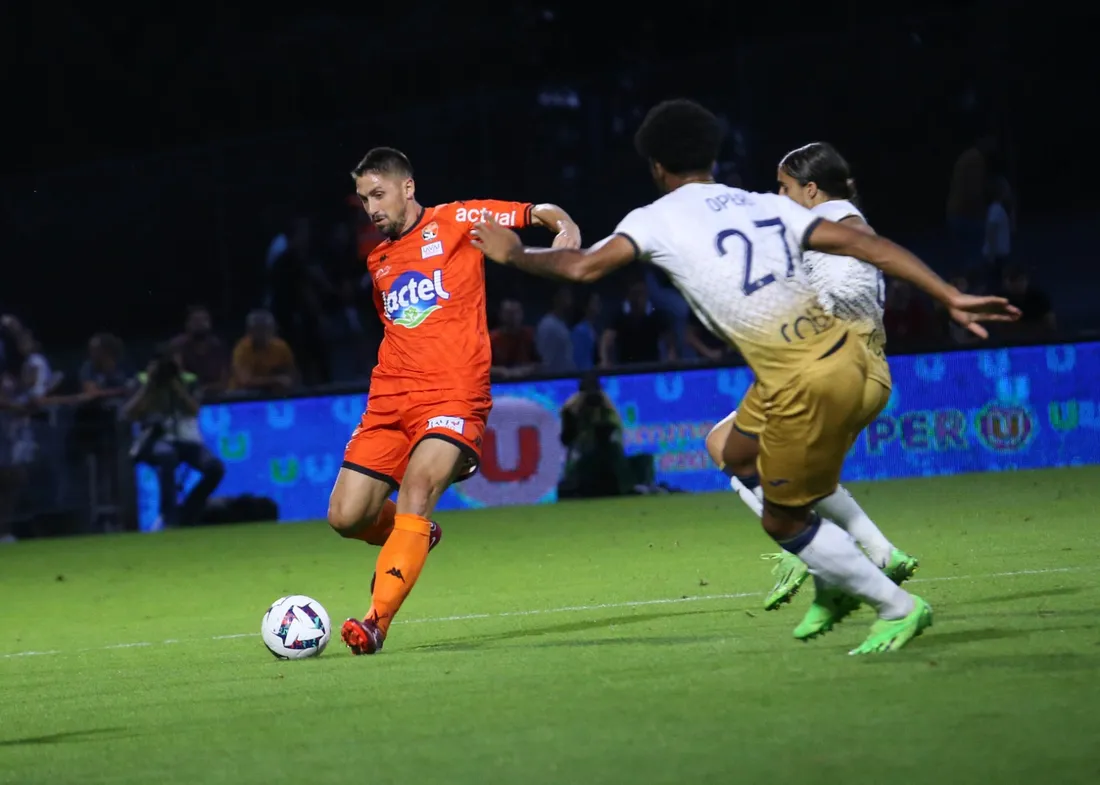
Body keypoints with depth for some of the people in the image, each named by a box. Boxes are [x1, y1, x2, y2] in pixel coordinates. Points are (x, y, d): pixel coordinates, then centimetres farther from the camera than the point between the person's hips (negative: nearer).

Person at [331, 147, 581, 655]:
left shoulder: (454, 222, 4)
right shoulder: (377, 261, 20)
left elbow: (538, 213, 2)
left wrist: (564, 227, -19)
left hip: (454, 397, -6)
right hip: (388, 398, 6)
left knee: (417, 488, -28)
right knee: (346, 517, -4)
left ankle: (377, 622, -29)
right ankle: (412, 537, 29)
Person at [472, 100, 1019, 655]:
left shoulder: (656, 219, 3)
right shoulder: (768, 206, 16)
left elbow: (583, 266, -8)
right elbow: (867, 245, 9)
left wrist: (512, 254, 12)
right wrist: (950, 297, 8)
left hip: (806, 389, -7)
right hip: (850, 357, 7)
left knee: (783, 521, 12)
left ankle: (897, 607, 14)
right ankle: (838, 581, 32)